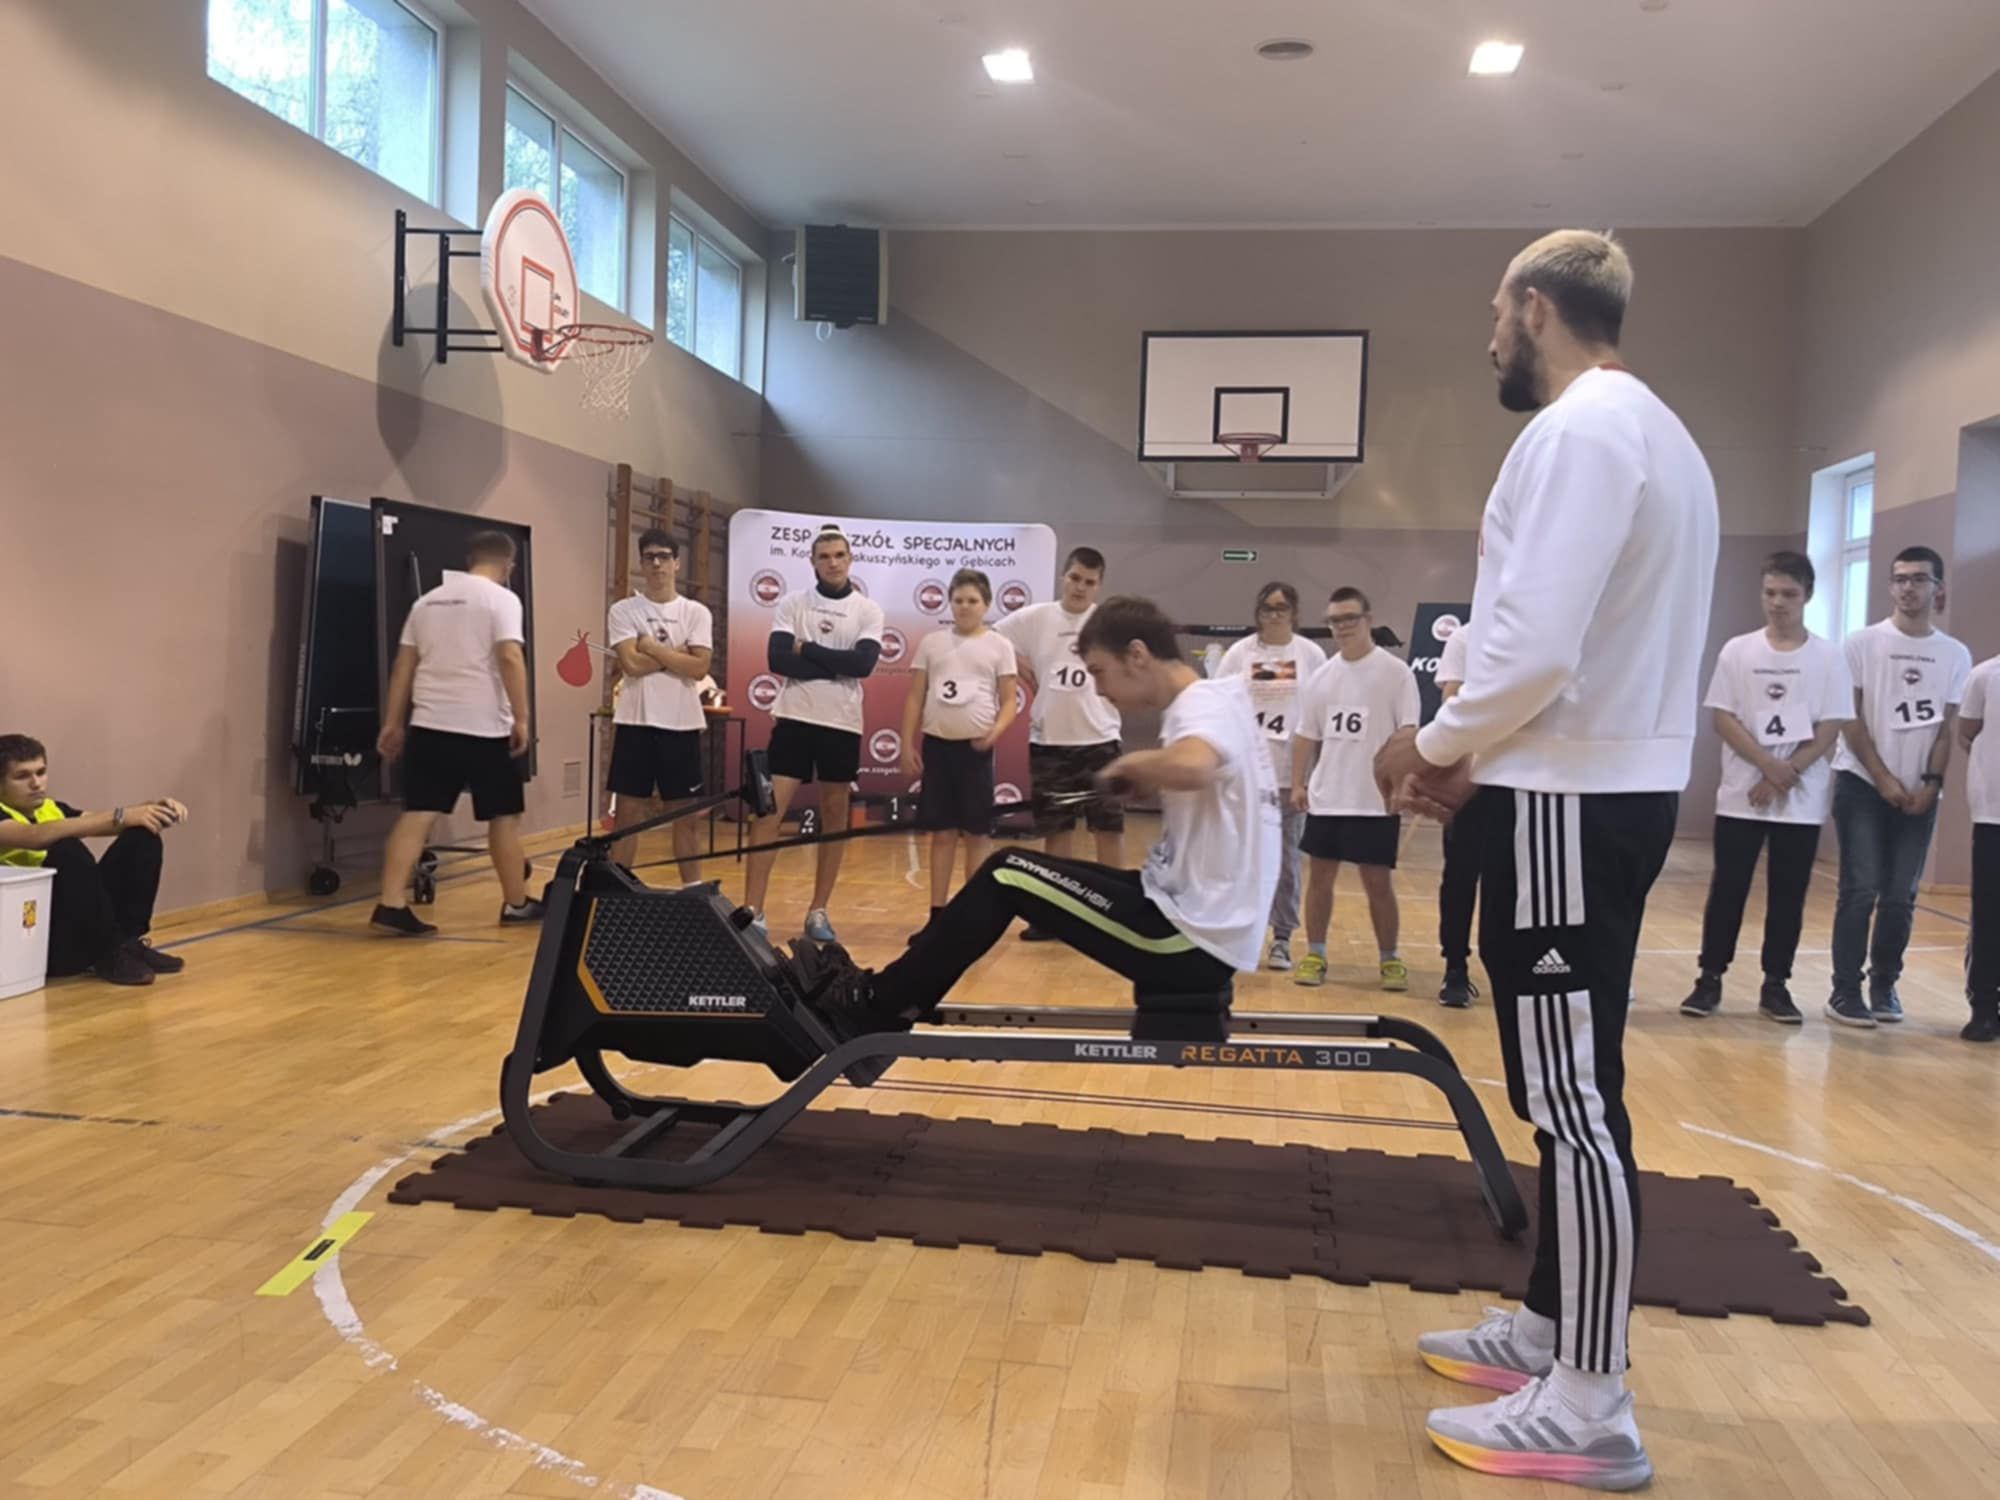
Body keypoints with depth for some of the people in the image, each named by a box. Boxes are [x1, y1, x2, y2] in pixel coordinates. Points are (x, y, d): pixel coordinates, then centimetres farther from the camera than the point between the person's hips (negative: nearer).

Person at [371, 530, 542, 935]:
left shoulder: (428, 600, 14)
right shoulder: (501, 598, -5)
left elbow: (403, 665, 13)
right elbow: (510, 658, -17)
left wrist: (393, 723, 17)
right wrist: (521, 719, -15)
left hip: (429, 725, 5)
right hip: (484, 728, -5)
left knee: (416, 815, 2)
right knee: (503, 816, 8)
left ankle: (391, 905, -6)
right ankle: (516, 903, 18)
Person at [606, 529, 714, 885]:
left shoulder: (696, 612, 3)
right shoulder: (623, 611, 2)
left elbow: (699, 668, -9)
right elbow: (631, 664, -12)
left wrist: (652, 648, -9)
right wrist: (677, 652, -8)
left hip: (682, 723, 1)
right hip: (636, 722, -1)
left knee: (685, 813, 7)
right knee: (628, 811, 4)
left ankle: (693, 889, 15)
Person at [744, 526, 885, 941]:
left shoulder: (868, 610, 2)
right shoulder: (792, 603, 2)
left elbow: (863, 663, -13)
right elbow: (777, 659, -11)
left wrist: (806, 649, -11)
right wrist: (836, 665, -13)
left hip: (842, 723, 1)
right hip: (795, 718, -1)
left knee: (835, 817, 7)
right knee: (770, 811, -6)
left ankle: (818, 911, 17)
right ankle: (752, 910, -3)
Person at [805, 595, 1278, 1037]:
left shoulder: (1202, 705, -17)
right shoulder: (1212, 702, 13)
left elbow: (1192, 767, -39)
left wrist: (1135, 764, -19)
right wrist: (1148, 776, 5)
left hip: (1192, 938, -10)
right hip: (1202, 928, 10)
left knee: (1008, 875, -3)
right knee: (1022, 872, 16)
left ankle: (873, 1010, 7)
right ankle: (895, 997, 19)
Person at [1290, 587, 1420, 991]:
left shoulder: (1395, 672, -4)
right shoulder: (1322, 676, 9)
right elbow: (1306, 735, 13)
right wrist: (1298, 783, 6)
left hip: (1375, 800, -4)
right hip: (1325, 796, 4)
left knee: (1378, 882, 2)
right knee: (1319, 876, 7)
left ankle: (1389, 959, 16)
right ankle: (1315, 955, 18)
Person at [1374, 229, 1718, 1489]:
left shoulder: (1577, 430, -15)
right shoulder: (1652, 431, 17)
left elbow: (1536, 645, -25)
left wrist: (1436, 744, -8)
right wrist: (1481, 754, 14)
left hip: (1571, 801, -10)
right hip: (1614, 783, 10)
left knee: (1573, 1098, -5)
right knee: (1571, 1087, 16)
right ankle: (1552, 1327, 29)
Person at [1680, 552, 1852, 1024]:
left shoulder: (1828, 657, 1)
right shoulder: (1738, 651, 2)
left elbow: (1829, 730, -3)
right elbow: (1723, 718, -3)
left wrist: (1786, 775, -12)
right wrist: (1769, 765, -15)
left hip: (1802, 800, 0)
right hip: (1740, 795, 0)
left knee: (1788, 895, 5)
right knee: (1727, 889, 3)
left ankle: (1776, 985, 15)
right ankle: (1710, 978, 10)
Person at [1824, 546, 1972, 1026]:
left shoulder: (1956, 655, 6)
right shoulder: (1863, 643, -2)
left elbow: (1947, 728, 6)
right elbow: (1850, 718, -4)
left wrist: (1932, 783, -6)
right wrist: (1883, 778, -9)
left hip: (1919, 793, 3)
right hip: (1862, 784, -3)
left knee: (1901, 896, 4)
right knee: (1861, 890, -6)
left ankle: (1884, 985, 18)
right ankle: (1845, 991, -1)